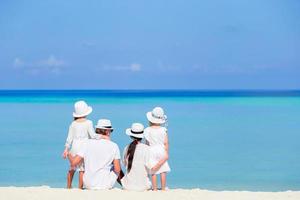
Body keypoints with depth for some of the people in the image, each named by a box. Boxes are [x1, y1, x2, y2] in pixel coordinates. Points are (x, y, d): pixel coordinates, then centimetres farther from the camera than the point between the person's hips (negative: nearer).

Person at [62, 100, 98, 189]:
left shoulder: (73, 124, 4)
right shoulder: (88, 123, -7)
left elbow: (69, 137, 5)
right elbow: (93, 135, -7)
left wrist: (66, 149, 9)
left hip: (74, 147, 4)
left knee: (72, 168, 16)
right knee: (82, 169, -1)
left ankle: (68, 186, 26)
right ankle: (80, 187, -1)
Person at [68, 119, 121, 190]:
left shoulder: (88, 143, -4)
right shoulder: (114, 146, -9)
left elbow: (73, 163, -5)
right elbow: (117, 170, -8)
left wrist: (70, 155, 17)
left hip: (88, 185, 2)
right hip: (106, 185, -2)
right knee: (117, 171, 26)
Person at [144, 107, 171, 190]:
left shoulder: (148, 130, -7)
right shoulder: (163, 130, -6)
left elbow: (147, 143, -2)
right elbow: (166, 143, -4)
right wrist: (167, 153, 6)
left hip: (152, 151, 0)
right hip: (162, 151, 0)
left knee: (153, 172, 4)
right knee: (163, 171, 6)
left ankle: (154, 189, 6)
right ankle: (163, 188, 8)